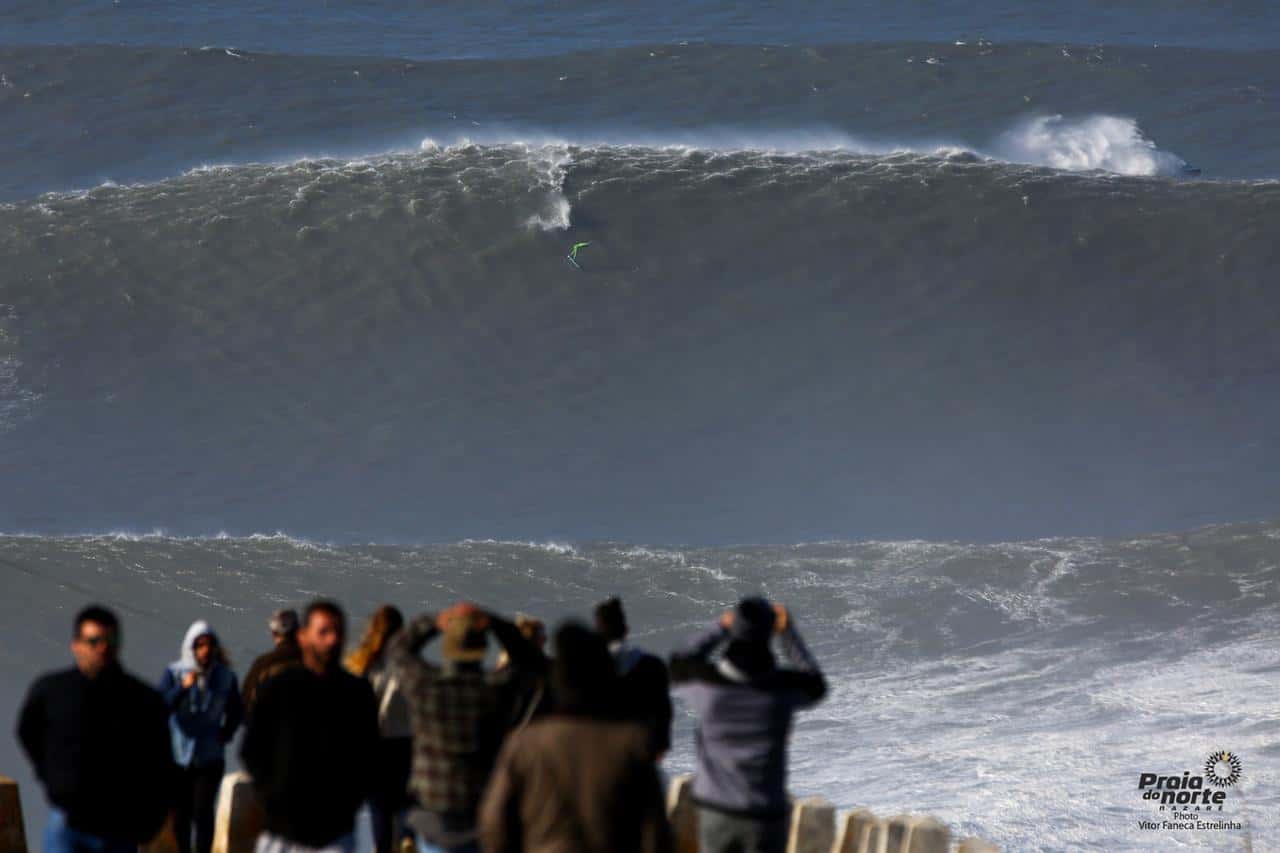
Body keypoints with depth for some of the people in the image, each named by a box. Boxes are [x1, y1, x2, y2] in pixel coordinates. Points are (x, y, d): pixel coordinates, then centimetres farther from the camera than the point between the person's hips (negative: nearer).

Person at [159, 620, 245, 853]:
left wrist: (225, 734, 5)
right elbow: (160, 706, -16)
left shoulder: (225, 676, 1)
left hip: (210, 757, 0)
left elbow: (236, 712, 17)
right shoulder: (173, 673, -3)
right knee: (181, 813, 6)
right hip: (178, 755, 0)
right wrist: (183, 688, -26)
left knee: (203, 811, -11)